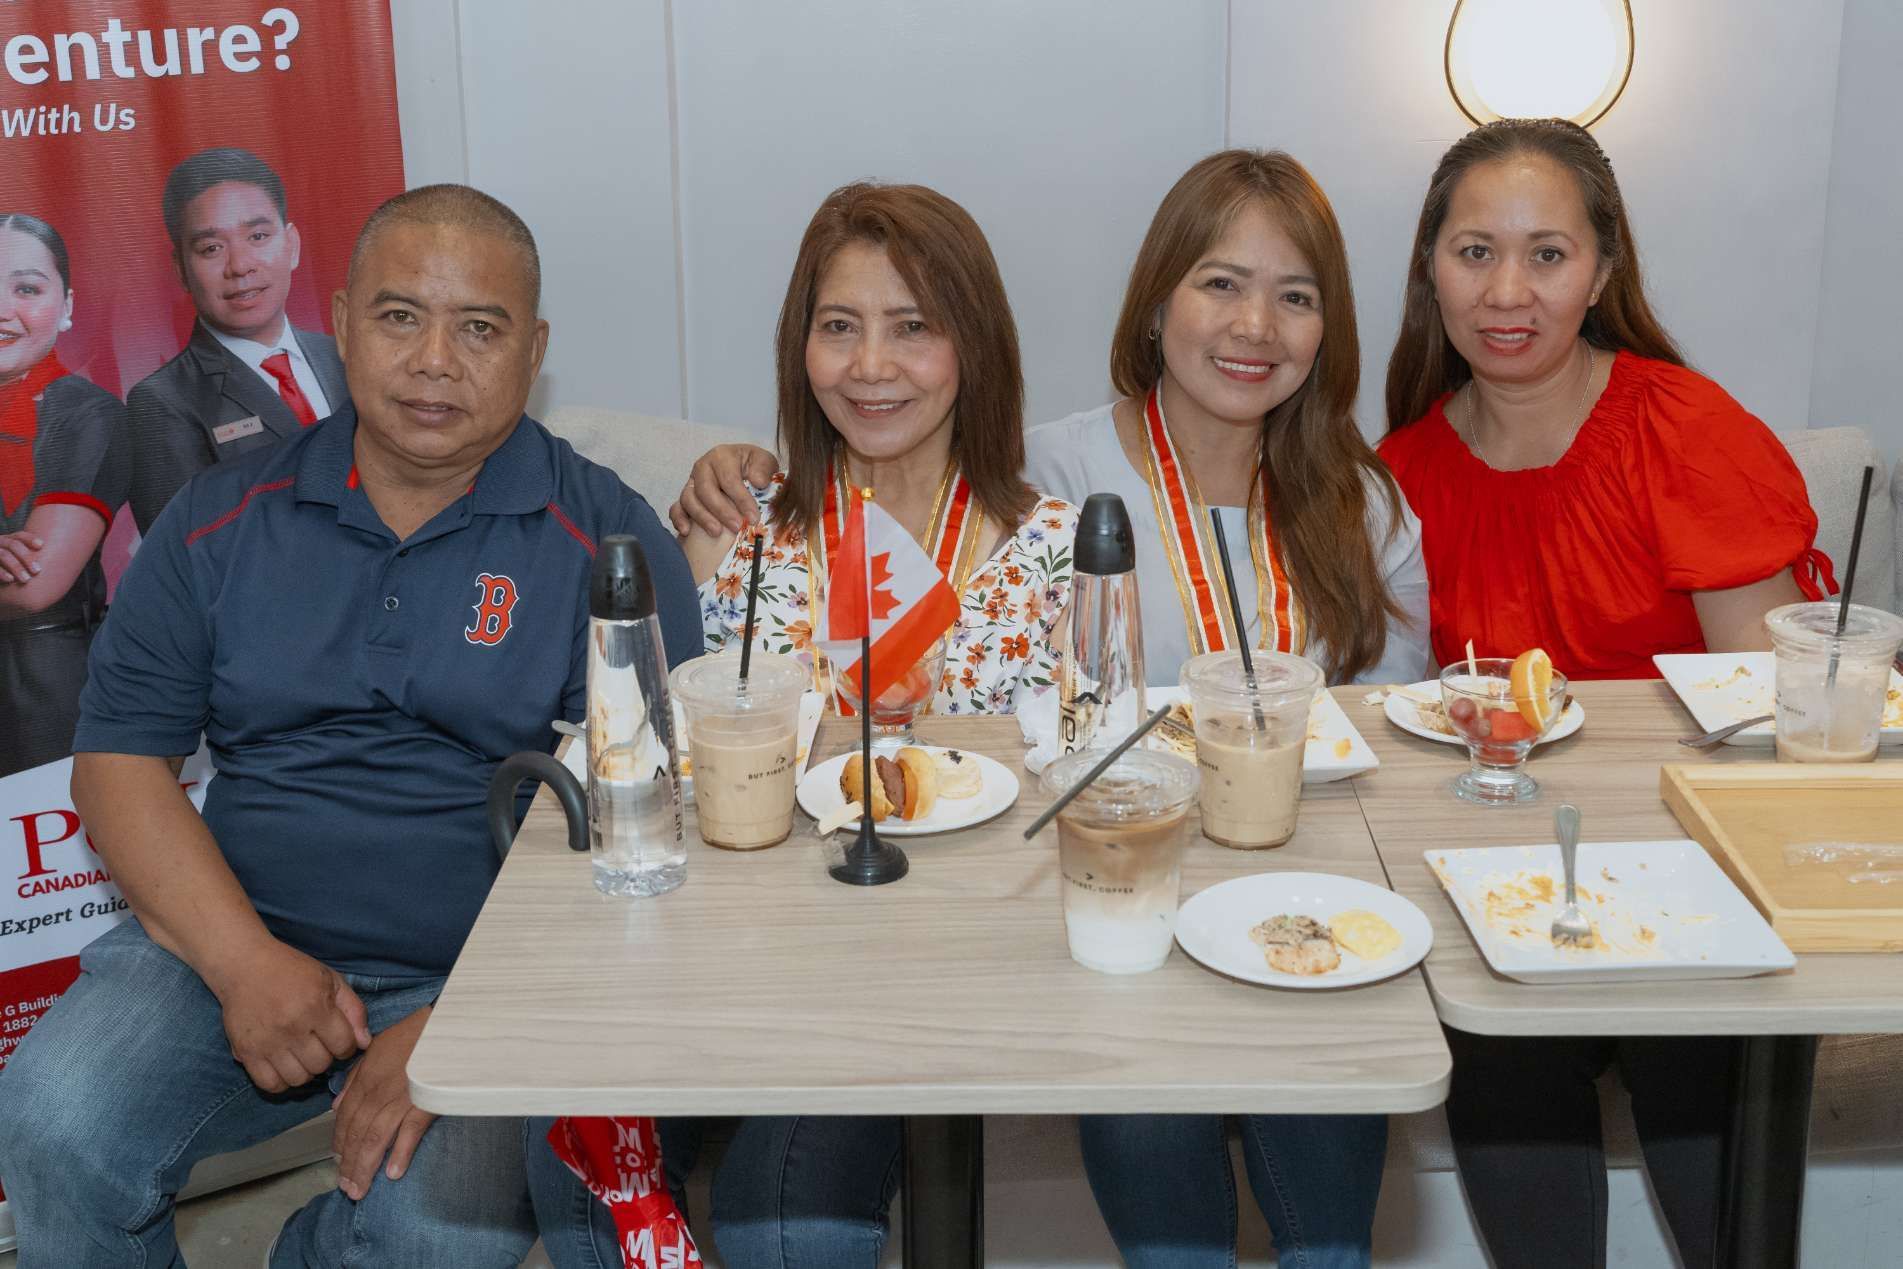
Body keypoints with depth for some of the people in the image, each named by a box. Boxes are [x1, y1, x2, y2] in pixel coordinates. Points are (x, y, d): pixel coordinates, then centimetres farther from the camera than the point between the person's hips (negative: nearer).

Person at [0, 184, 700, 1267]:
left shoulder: (609, 541, -2)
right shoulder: (223, 520, 8)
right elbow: (118, 761, 6)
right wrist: (245, 960, -10)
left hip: (490, 978, -2)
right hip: (228, 940, 2)